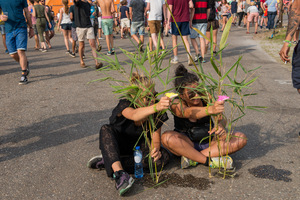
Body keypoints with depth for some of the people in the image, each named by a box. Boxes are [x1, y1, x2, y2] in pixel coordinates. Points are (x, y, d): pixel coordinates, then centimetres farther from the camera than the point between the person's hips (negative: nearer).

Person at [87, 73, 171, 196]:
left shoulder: (157, 113, -17)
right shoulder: (125, 105, -29)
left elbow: (155, 137, -11)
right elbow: (134, 115, -54)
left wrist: (155, 149, -36)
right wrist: (156, 107, -73)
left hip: (139, 144, 3)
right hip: (117, 143, -2)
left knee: (163, 158, -27)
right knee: (106, 130, -33)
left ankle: (107, 161, -24)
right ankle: (119, 173, -48)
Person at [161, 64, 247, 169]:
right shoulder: (176, 103, -18)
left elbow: (221, 117, -18)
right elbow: (188, 112, -41)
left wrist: (221, 125, -44)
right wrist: (210, 109, -62)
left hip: (209, 142, 3)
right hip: (187, 144, -3)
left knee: (241, 138, -20)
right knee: (167, 137, -33)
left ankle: (192, 158, -25)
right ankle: (209, 161, -29)